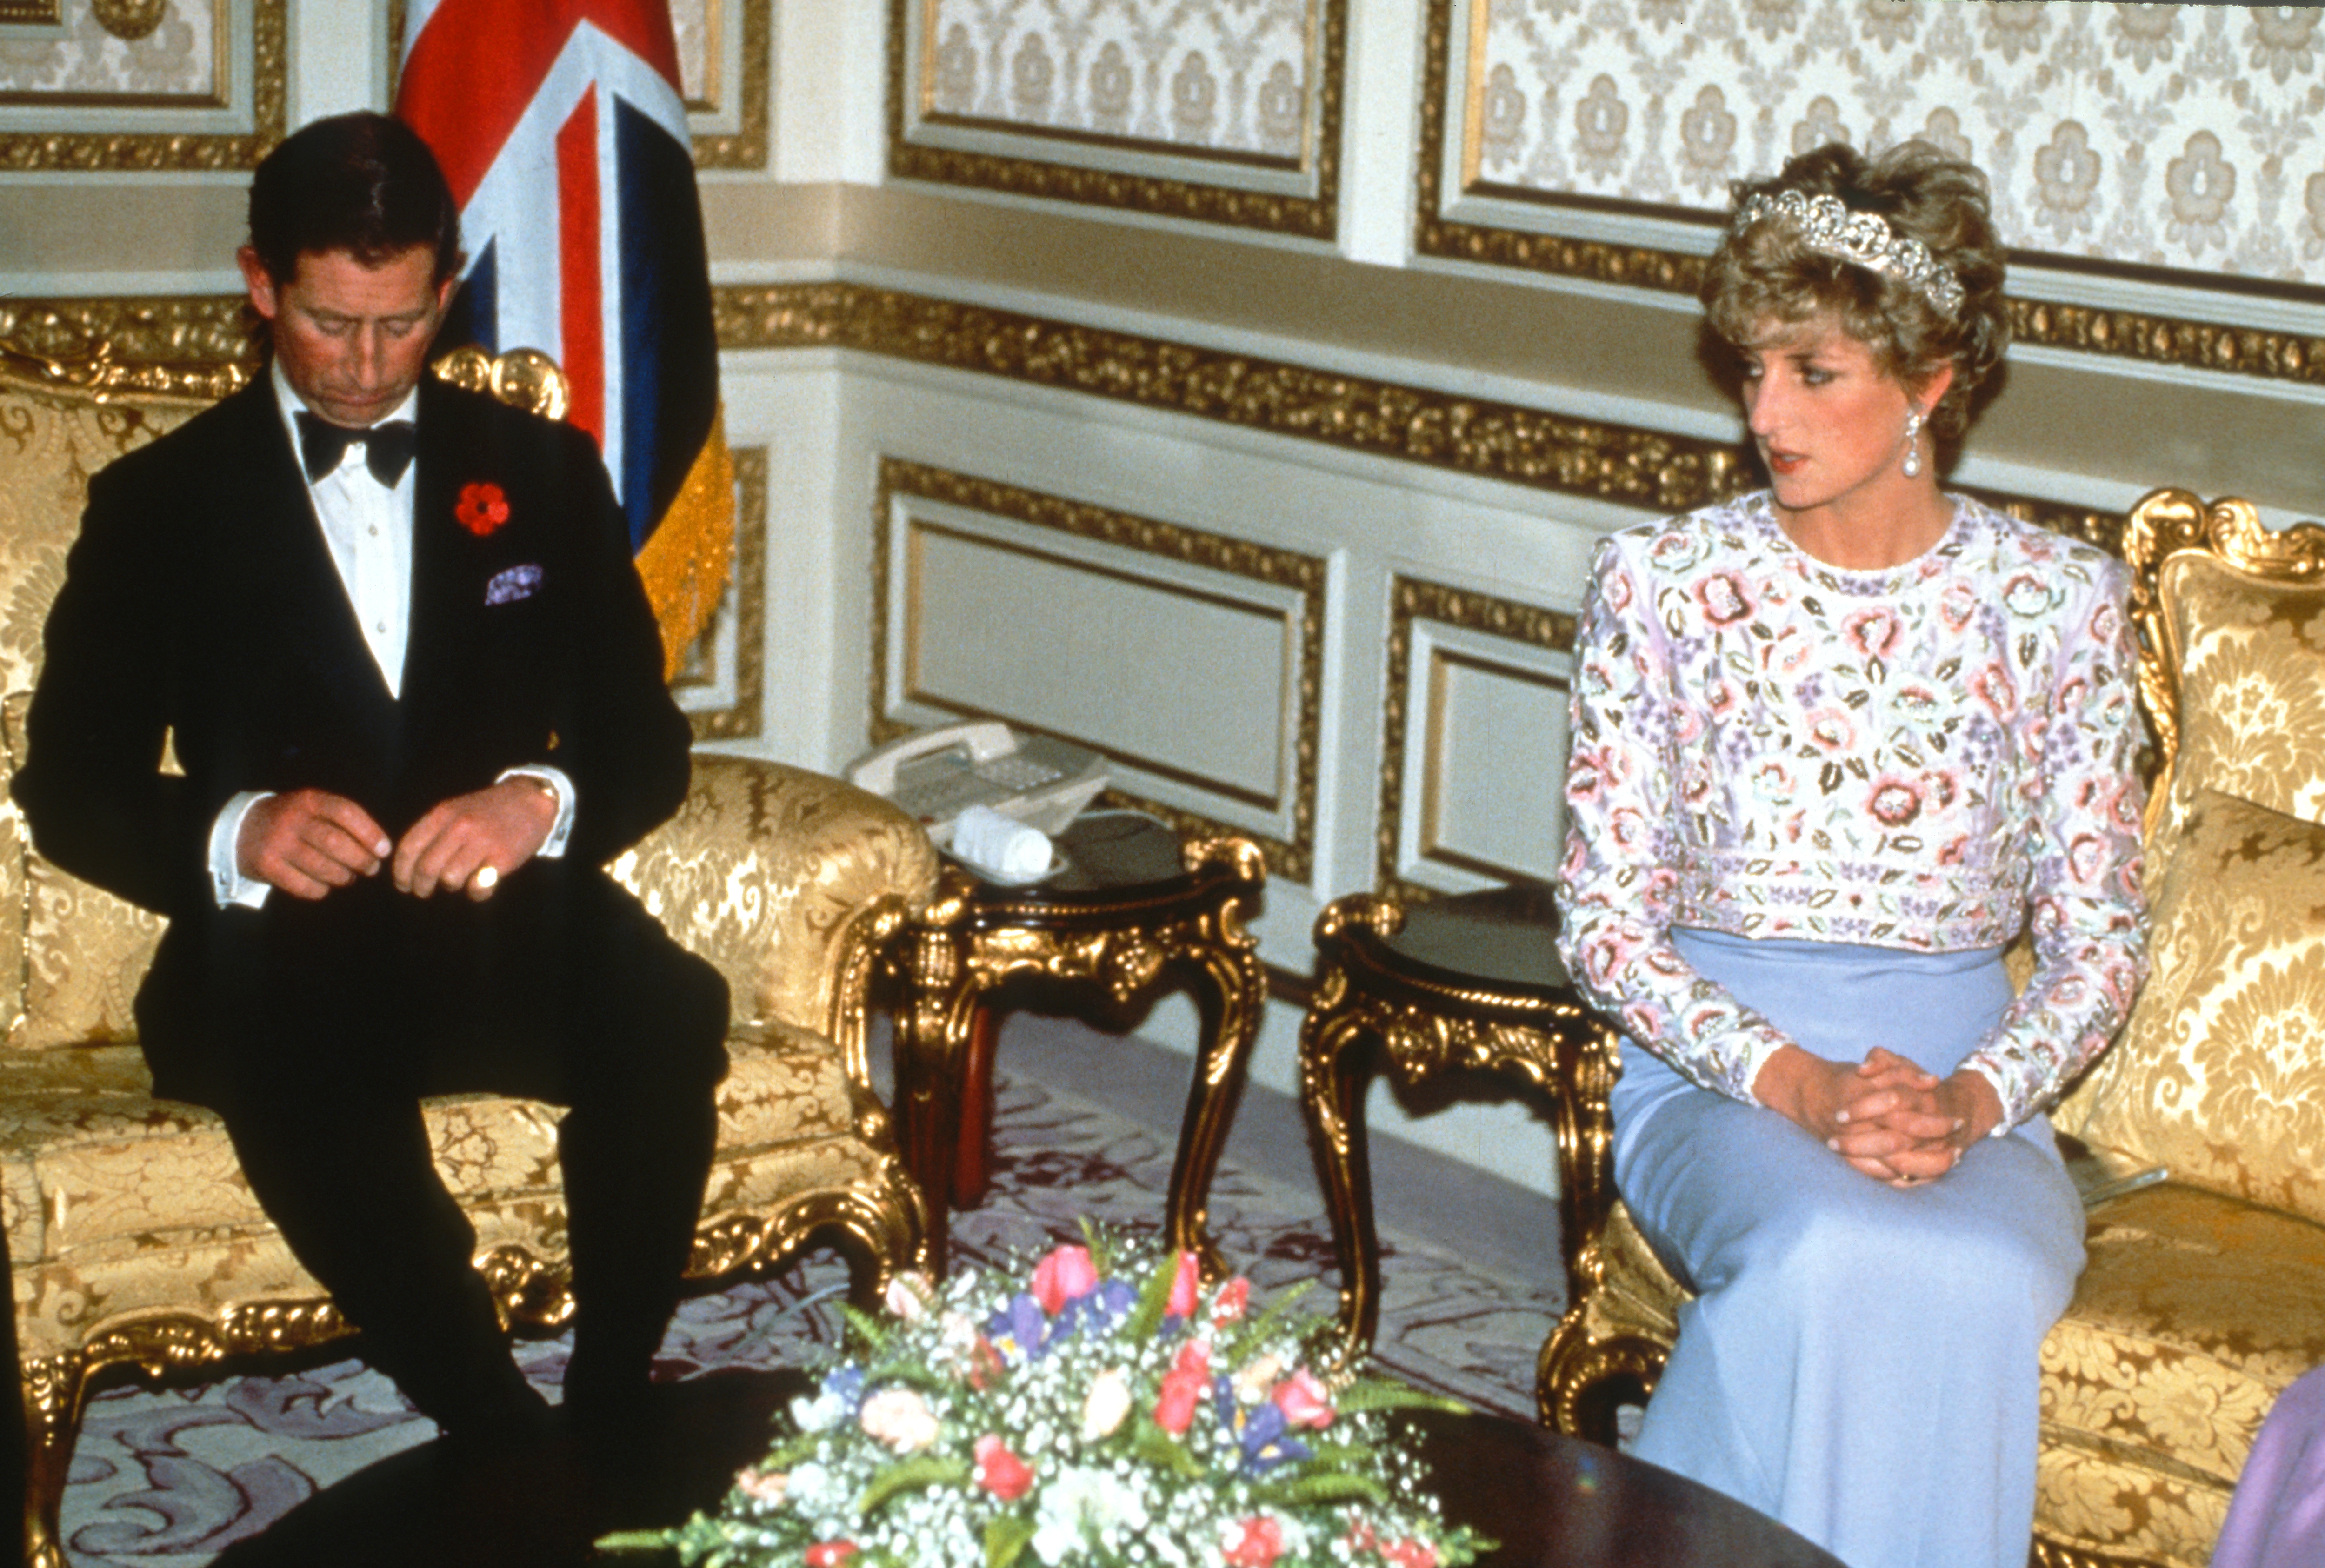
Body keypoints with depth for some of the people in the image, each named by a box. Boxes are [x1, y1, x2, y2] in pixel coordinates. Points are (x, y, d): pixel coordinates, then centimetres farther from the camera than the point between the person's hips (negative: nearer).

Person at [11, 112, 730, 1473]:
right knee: (302, 1075, -37)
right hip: (280, 960, -1)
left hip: (507, 927, 2)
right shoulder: (161, 505, 8)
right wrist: (234, 834, -20)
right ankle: (501, 1438, -21)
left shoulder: (542, 473, 12)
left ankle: (612, 1412, -16)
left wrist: (543, 800, -19)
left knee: (670, 1013, -32)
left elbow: (647, 740, 6)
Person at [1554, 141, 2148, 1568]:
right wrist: (1795, 1083, -16)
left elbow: (2100, 937, 5)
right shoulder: (1660, 581, 0)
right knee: (1825, 1258, -35)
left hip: (1969, 1091, 1)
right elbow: (1605, 921, -1)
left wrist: (1971, 1100, -14)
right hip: (1719, 1072, -1)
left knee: (1973, 1284, -34)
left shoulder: (2059, 602, 2)